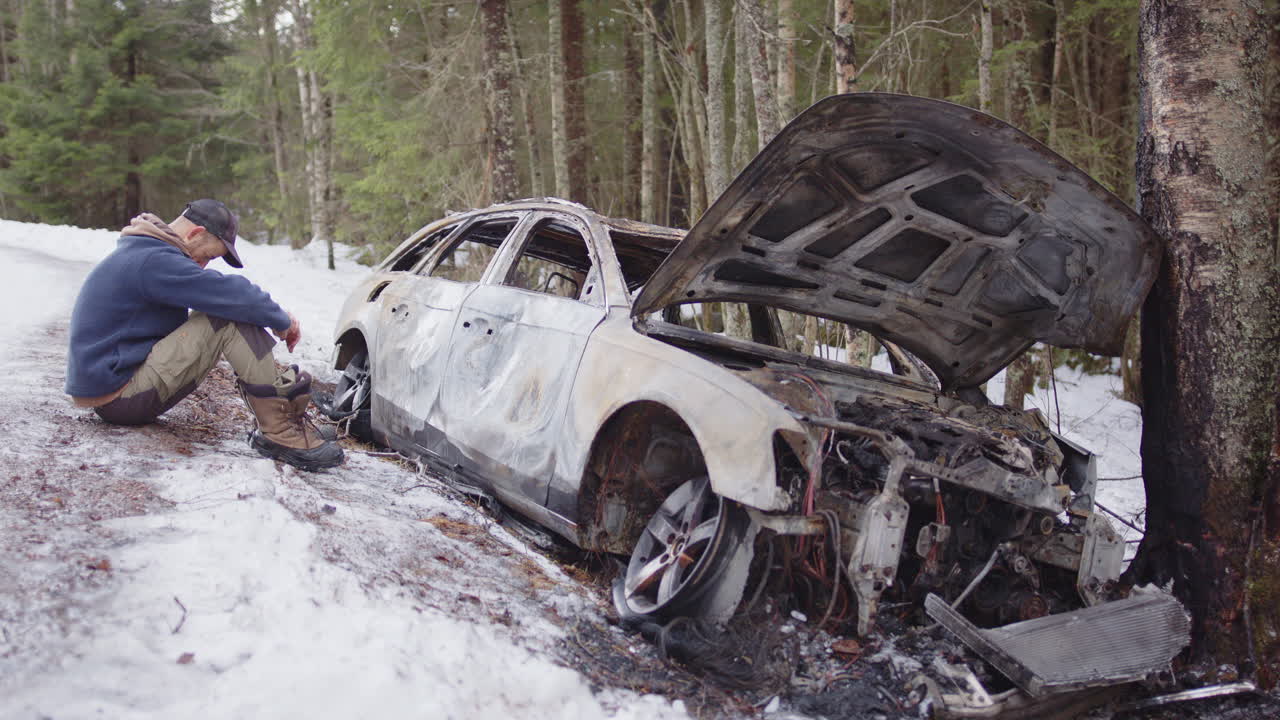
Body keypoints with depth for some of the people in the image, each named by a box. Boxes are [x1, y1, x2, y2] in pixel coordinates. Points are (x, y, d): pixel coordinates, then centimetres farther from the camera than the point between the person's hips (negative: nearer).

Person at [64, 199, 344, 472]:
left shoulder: (140, 251, 14)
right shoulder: (153, 261, -20)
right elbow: (231, 294, -24)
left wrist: (280, 315, 2)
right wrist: (282, 322, -7)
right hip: (117, 397, -10)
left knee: (232, 310, 7)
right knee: (230, 318, -21)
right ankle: (279, 431, -23)